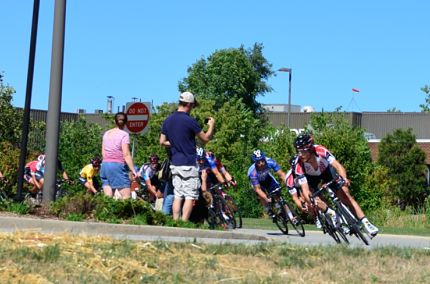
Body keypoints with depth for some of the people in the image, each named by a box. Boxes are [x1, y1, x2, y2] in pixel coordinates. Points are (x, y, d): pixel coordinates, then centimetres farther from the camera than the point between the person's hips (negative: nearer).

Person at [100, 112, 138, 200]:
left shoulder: (106, 134, 12)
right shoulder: (124, 135, -6)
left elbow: (103, 152, 15)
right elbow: (126, 154, -13)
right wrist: (133, 170, -12)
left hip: (105, 165, 7)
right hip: (118, 166, -7)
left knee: (108, 197, 5)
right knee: (126, 197, -7)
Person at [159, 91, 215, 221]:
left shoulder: (168, 121, 6)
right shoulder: (189, 121, -14)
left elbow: (162, 141, 12)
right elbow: (206, 138, -4)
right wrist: (211, 125, 12)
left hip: (175, 164, 7)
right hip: (189, 164, -6)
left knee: (177, 196, 9)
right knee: (190, 196, -3)